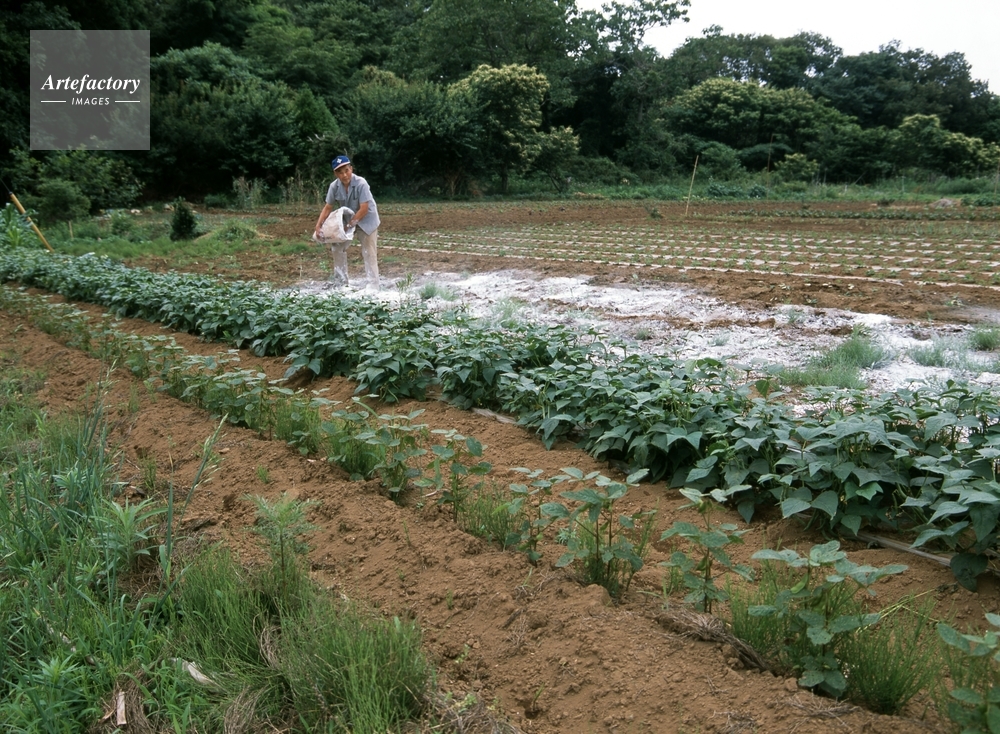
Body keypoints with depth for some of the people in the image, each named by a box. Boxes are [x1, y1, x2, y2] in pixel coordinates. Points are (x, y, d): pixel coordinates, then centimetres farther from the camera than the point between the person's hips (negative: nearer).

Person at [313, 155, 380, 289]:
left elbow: (364, 209, -28)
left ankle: (373, 287, -4)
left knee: (369, 254, -7)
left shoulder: (361, 184, -28)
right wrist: (318, 225, -15)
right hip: (347, 220, 6)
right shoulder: (334, 186, -13)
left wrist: (351, 224, -26)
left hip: (366, 220, -6)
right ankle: (340, 282, 21)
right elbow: (328, 207, -6)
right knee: (338, 248, 8)